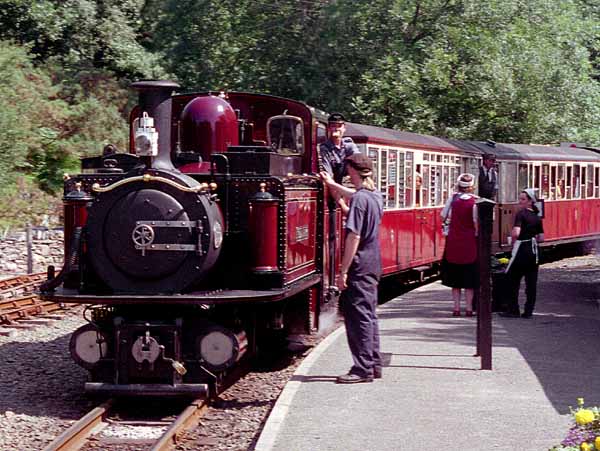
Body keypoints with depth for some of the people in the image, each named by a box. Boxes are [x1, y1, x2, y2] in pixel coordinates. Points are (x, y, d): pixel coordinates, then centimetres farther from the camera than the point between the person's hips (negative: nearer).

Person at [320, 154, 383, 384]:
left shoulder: (359, 199, -17)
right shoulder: (375, 196, 10)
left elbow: (353, 237, -20)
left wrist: (344, 270, -18)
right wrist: (332, 184, 44)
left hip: (359, 267, -9)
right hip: (373, 265, 9)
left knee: (358, 317, -6)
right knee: (369, 316, 15)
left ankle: (362, 369, -5)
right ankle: (374, 364, 20)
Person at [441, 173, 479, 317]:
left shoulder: (453, 198, -3)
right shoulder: (474, 201, -9)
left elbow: (444, 216, 3)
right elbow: (476, 222, -10)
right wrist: (477, 234, 5)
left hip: (453, 242, 2)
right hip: (469, 242, -2)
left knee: (455, 277, 10)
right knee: (469, 277, 7)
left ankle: (456, 308, 8)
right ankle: (469, 308, 6)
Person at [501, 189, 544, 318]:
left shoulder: (521, 214, -10)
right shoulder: (537, 217, 9)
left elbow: (515, 233, -23)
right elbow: (541, 238, 8)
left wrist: (513, 240, -4)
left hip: (521, 250, -6)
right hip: (533, 251, 6)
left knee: (513, 280, 5)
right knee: (531, 282, 7)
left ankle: (513, 310, 7)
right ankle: (528, 311, 8)